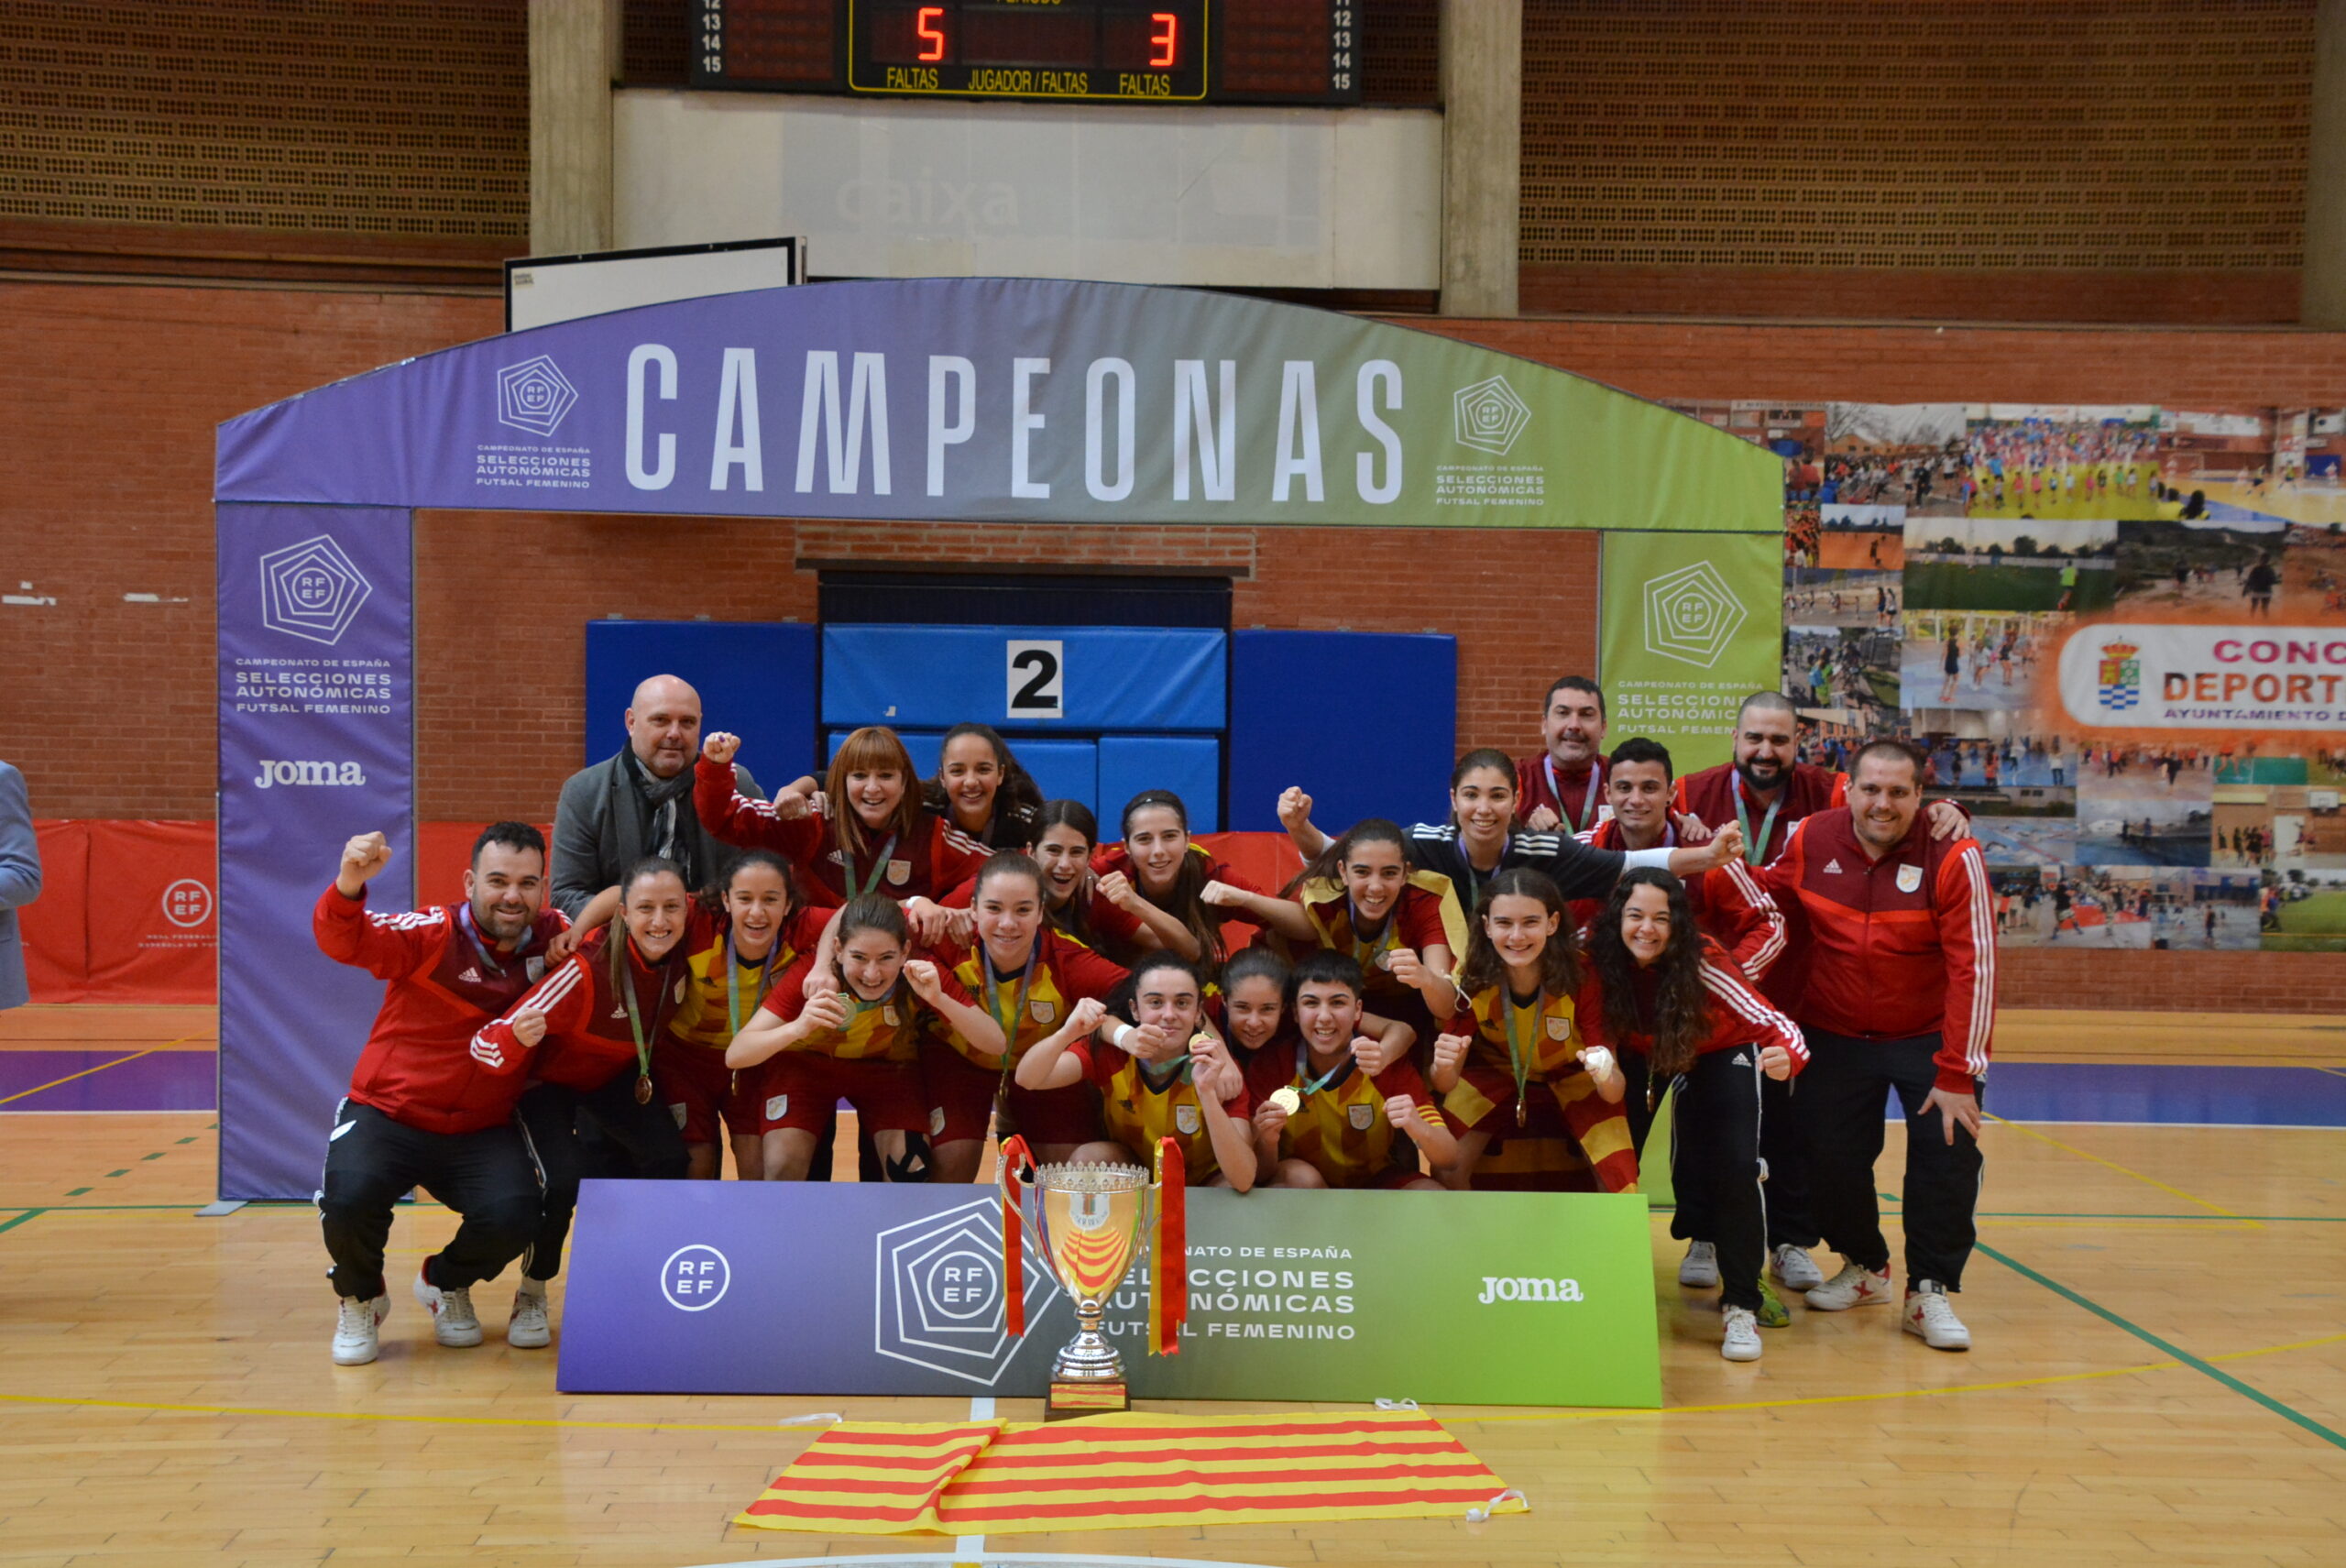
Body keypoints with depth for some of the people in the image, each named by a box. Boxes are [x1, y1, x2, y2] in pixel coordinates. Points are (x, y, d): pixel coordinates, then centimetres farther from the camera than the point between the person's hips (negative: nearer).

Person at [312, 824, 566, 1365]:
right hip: (388, 1116, -2)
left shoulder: (554, 939, -5)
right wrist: (349, 888, -52)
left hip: (482, 1132, 2)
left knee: (513, 1217, -23)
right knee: (350, 1199, -29)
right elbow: (345, 942, -29)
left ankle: (446, 1284, 16)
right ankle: (360, 1300, 9)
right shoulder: (435, 935, -15)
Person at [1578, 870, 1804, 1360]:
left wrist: (1787, 1056, -59)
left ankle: (1741, 1307, -2)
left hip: (1720, 1049, -2)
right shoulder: (1598, 956, -30)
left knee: (1734, 1167, -17)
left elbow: (1772, 1023, -38)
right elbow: (1595, 1033, -17)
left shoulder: (1703, 962, -36)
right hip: (1640, 1050, 3)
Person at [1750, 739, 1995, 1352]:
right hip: (1834, 1034, 2)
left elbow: (1974, 969, -19)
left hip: (1928, 1036, -2)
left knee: (1949, 1149, -15)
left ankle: (1930, 1294, 3)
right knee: (1830, 1154, 0)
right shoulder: (1809, 841, -9)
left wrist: (1957, 1075, -22)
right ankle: (1865, 1268, 28)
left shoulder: (1954, 857, -18)